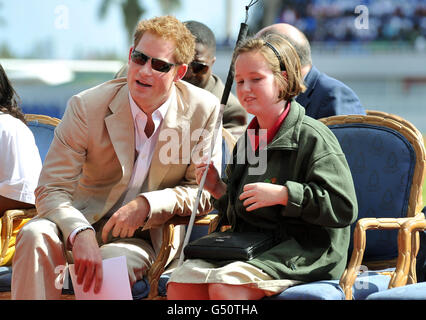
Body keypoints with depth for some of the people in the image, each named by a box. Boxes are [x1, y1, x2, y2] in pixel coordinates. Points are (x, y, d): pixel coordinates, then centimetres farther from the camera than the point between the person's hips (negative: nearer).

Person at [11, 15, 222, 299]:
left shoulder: (203, 110, -7)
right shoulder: (87, 106, -9)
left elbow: (204, 192, -1)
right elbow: (51, 189, -12)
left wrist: (146, 204, -20)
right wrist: (80, 233, -34)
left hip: (142, 239, -1)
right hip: (84, 221, 1)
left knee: (109, 267, -36)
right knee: (36, 235, -32)